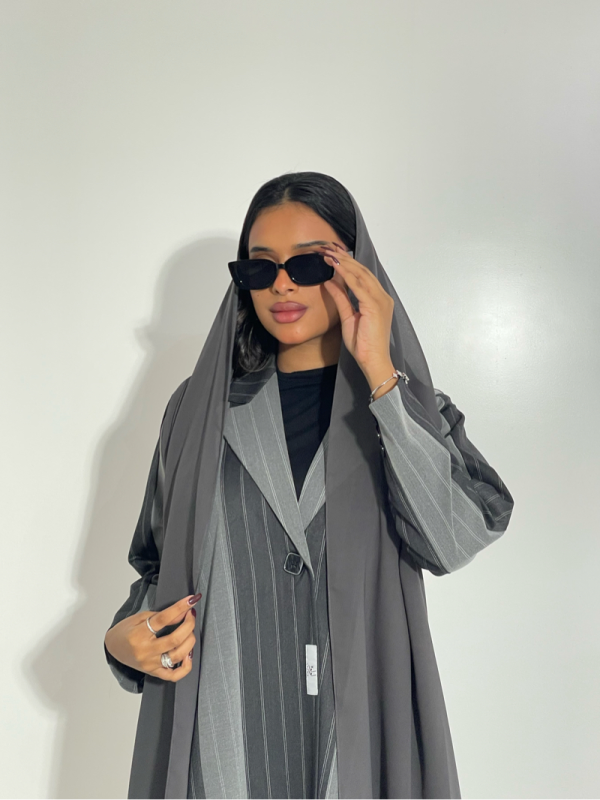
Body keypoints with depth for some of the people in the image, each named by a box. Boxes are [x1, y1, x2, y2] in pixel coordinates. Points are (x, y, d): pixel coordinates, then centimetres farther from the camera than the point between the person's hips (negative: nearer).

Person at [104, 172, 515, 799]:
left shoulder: (407, 406, -1)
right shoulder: (200, 408, 2)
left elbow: (454, 541, -19)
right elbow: (159, 565, 9)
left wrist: (379, 372, -19)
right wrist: (125, 640, -10)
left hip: (361, 736, 0)